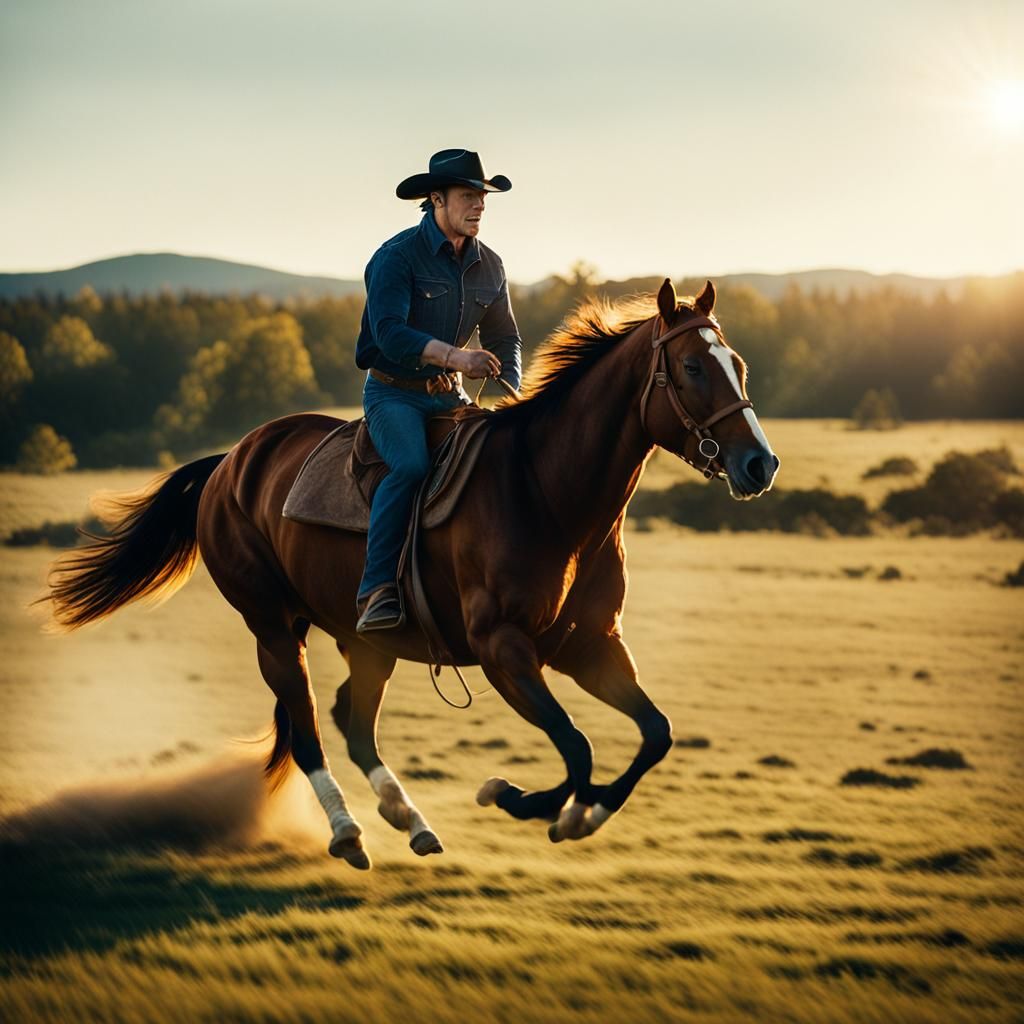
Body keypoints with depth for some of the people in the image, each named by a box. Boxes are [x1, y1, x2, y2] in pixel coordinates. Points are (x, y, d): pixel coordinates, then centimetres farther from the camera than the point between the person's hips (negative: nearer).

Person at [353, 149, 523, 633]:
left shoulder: (488, 266, 8)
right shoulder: (397, 256, -12)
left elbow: (504, 338, 17)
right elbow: (390, 333, -24)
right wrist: (453, 355, -36)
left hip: (449, 395, 6)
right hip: (393, 392, -6)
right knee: (411, 465, -32)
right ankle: (376, 590, -32)